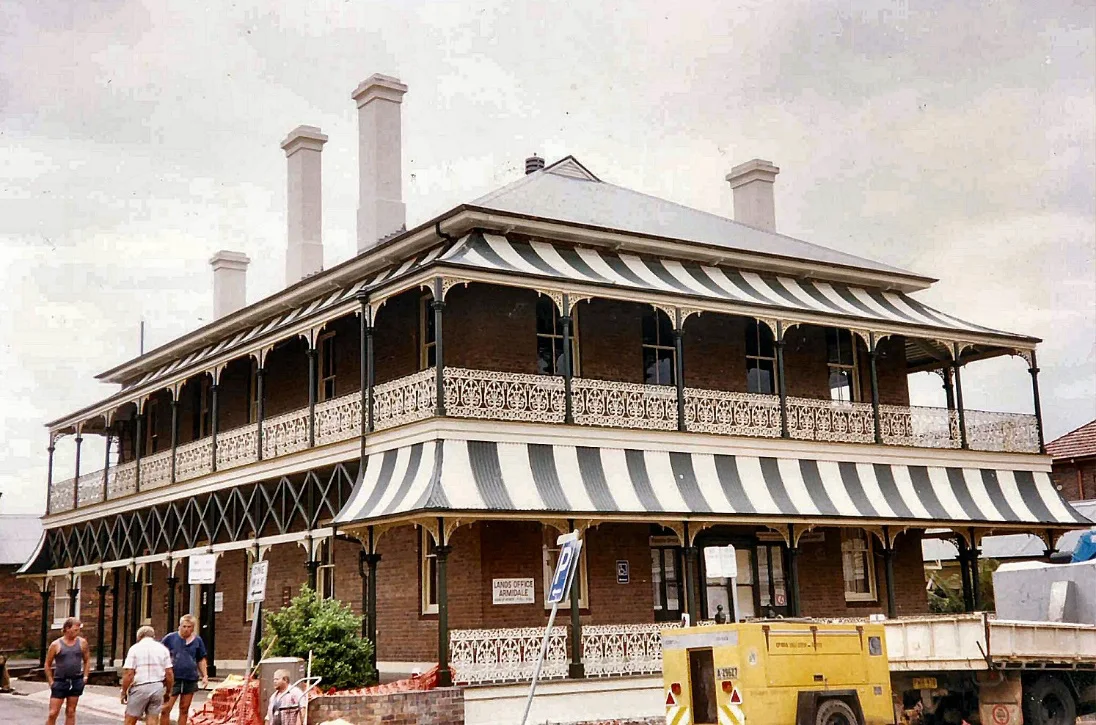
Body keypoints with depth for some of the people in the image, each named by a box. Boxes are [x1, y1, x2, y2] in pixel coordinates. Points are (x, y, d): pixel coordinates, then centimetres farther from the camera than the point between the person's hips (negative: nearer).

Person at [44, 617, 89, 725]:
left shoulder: (82, 642, 4)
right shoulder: (56, 645, -4)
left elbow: (86, 661, 15)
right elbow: (47, 665, 3)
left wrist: (85, 676, 5)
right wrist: (51, 682, -1)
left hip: (76, 682, 2)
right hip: (60, 682, -2)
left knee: (71, 712, 8)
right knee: (53, 713, -3)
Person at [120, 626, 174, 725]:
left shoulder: (135, 648, -1)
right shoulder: (163, 649, 8)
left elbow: (128, 673, -9)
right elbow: (169, 673, 4)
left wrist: (124, 692, 0)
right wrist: (168, 692, 14)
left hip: (140, 688, -3)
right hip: (158, 687, 3)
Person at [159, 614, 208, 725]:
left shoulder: (197, 640, 6)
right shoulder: (170, 638, -2)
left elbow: (201, 660, 15)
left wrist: (205, 676, 8)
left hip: (190, 679, 3)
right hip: (173, 679, -3)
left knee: (184, 709, 11)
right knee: (165, 709, -9)